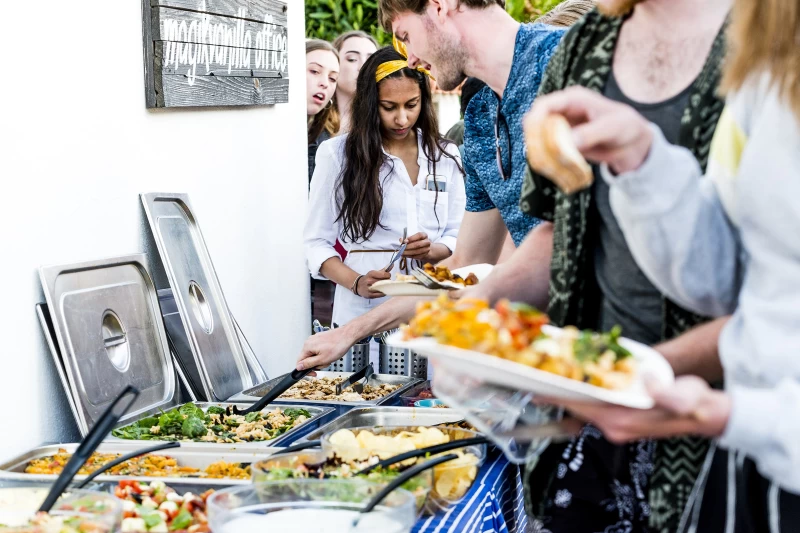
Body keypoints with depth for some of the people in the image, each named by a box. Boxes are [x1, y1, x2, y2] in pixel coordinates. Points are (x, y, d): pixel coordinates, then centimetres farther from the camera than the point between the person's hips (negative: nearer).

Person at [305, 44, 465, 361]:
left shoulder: (444, 155, 12)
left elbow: (457, 236, 13)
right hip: (363, 312, -2)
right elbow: (317, 242, 1)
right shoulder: (337, 154, 3)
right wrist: (357, 283, -16)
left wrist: (431, 251, -9)